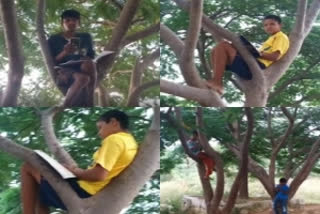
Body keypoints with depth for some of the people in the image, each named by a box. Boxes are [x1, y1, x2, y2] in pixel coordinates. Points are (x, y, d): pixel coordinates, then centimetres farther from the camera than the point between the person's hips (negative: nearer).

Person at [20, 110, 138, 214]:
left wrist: (74, 172, -6)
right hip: (93, 197, 10)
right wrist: (80, 171, 14)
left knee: (28, 168, 2)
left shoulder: (114, 139, -14)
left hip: (82, 193, -10)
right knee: (41, 191, 28)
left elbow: (99, 175, -24)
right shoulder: (131, 143, 14)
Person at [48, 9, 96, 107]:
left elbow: (92, 57, 19)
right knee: (83, 78, -39)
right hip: (63, 72, -3)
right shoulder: (54, 39, 8)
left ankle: (89, 103, -35)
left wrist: (87, 62, -6)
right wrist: (64, 53, -16)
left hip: (82, 70, 3)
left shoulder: (86, 37, 18)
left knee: (89, 64, -35)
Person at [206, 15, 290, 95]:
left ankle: (216, 82, -28)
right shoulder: (272, 38, 35)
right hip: (250, 64, 10)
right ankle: (217, 85, -11)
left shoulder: (281, 37, 6)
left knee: (223, 45, -20)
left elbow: (275, 57, -11)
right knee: (216, 50, 7)